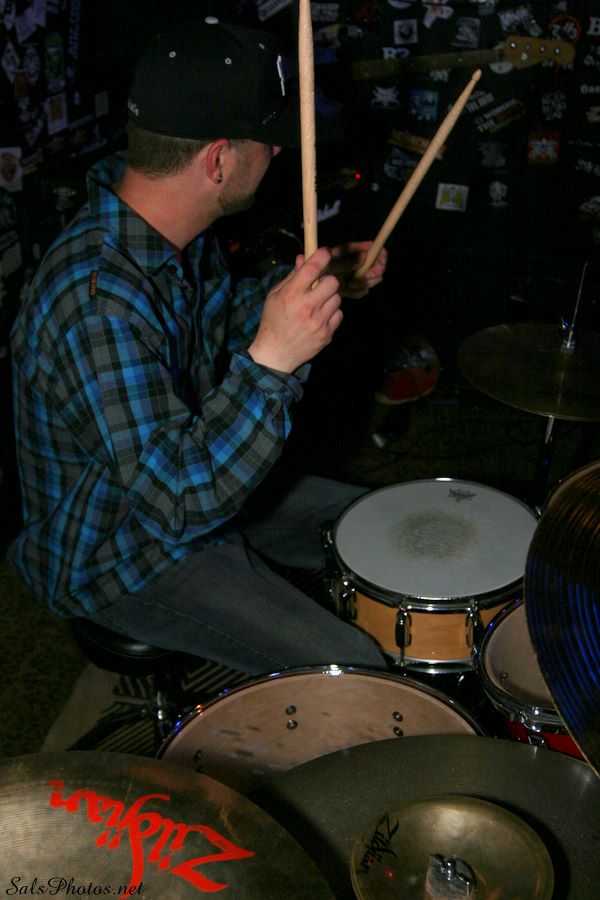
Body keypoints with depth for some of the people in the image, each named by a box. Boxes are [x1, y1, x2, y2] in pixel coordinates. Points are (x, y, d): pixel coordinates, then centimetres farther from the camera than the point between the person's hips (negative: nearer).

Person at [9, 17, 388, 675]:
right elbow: (178, 499, -38)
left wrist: (317, 281, -1)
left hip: (203, 487, 9)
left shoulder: (175, 228, -7)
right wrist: (271, 361, -49)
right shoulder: (97, 297, -36)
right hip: (119, 556, -9)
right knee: (356, 673, -12)